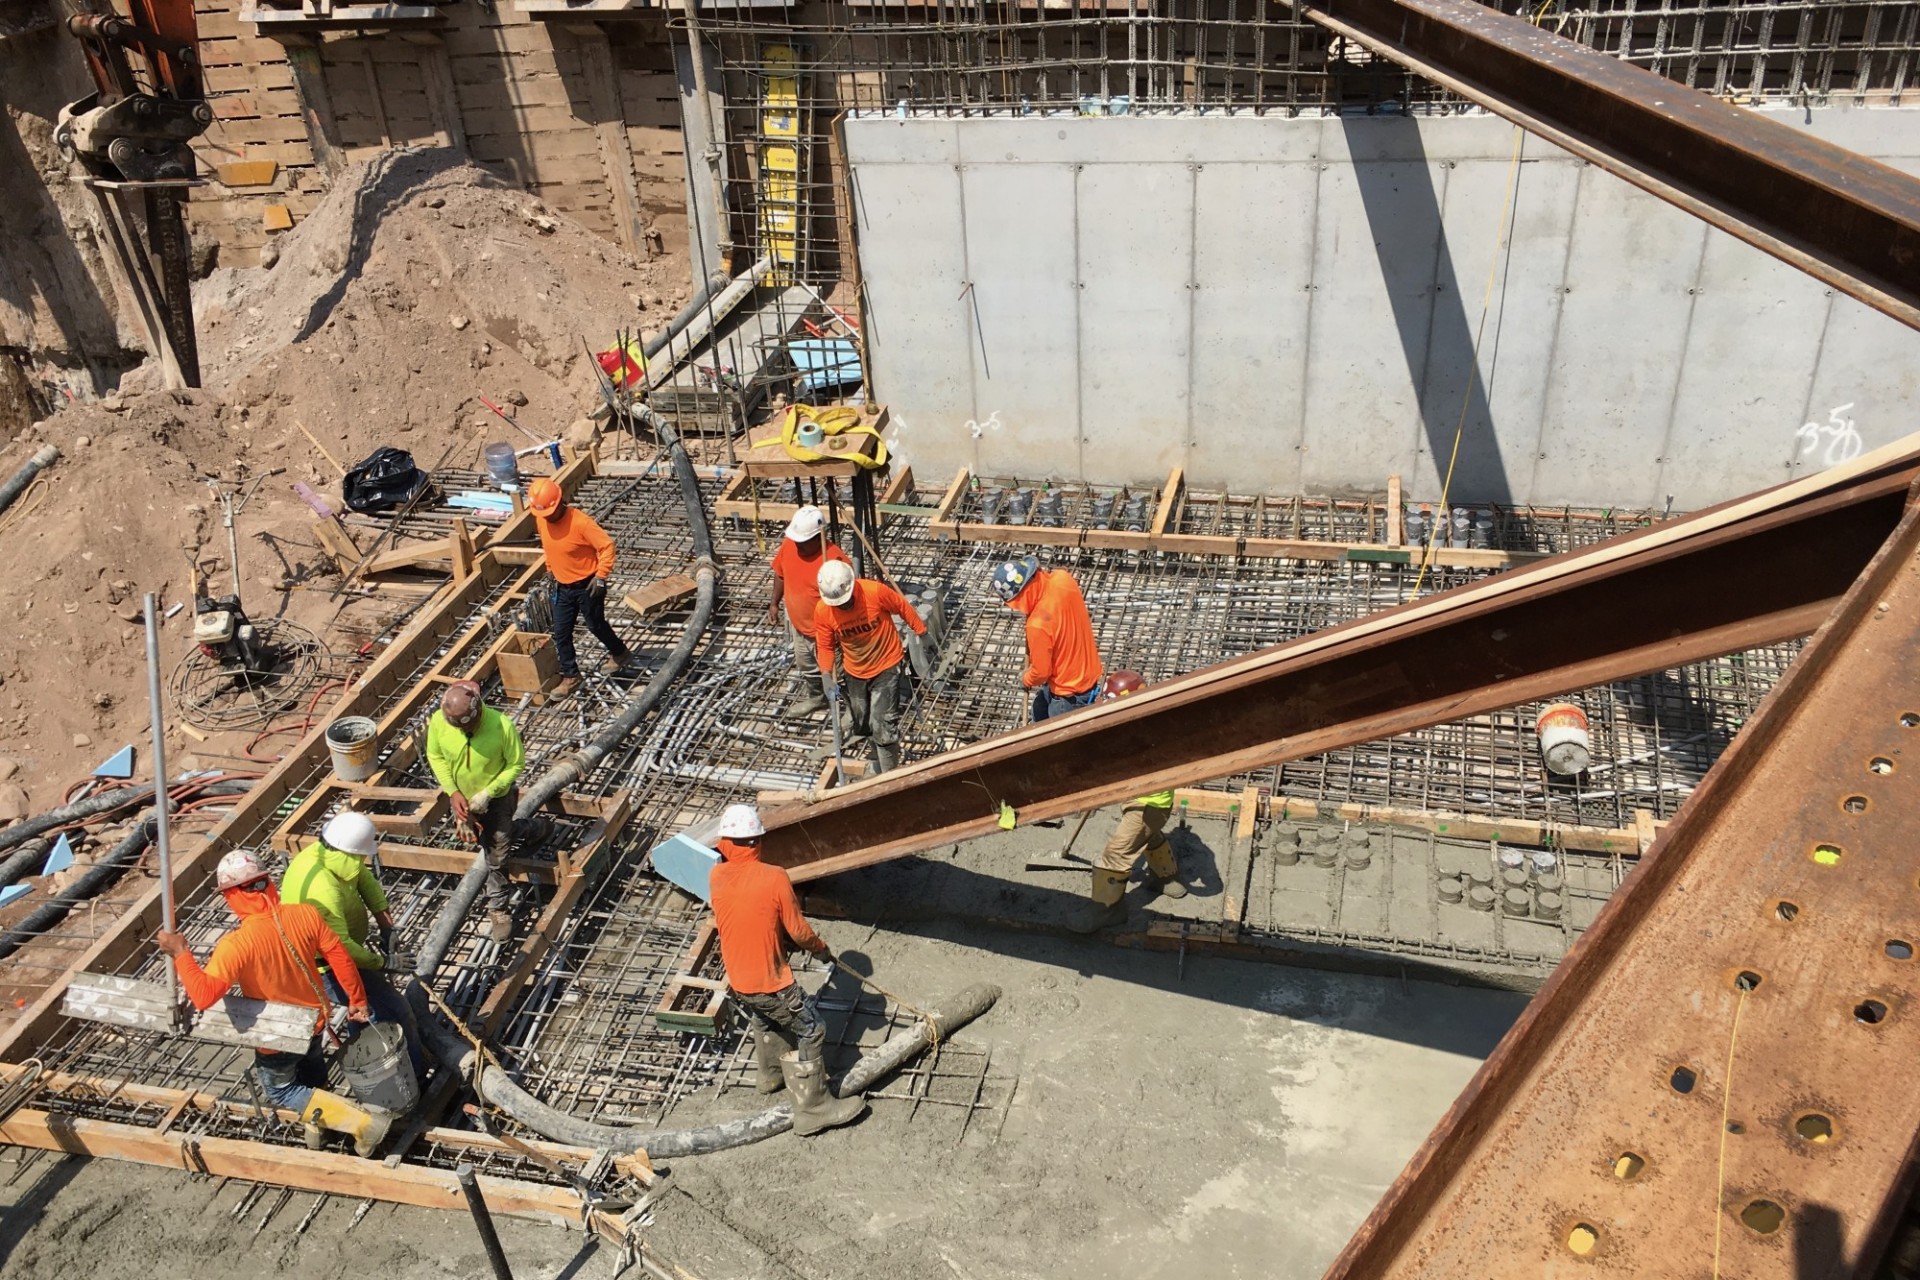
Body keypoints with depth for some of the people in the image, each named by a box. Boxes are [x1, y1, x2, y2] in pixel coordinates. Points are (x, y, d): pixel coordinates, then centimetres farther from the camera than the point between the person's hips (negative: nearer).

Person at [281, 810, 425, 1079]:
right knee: (396, 1011, -7)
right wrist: (382, 963, -20)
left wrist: (385, 923, -10)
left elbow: (365, 878, -3)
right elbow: (341, 946, -34)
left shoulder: (320, 851, -11)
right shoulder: (324, 892, -38)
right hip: (326, 970, -10)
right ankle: (413, 1074, 8)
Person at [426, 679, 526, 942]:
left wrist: (487, 793, -26)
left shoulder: (502, 725, -34)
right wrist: (454, 793, -17)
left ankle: (499, 909, 26)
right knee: (478, 841, 29)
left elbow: (516, 764, -20)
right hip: (462, 797, 3)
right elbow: (435, 756, -8)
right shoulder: (439, 721, -26)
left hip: (497, 798, -2)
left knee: (497, 857, 9)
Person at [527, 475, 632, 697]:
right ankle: (570, 676, 21)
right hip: (562, 587, 6)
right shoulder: (541, 520, -6)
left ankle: (621, 654, 38)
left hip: (587, 585, -6)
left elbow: (606, 546, -23)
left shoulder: (580, 522, -28)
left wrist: (601, 577, -23)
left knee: (596, 625, 12)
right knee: (561, 633, 7)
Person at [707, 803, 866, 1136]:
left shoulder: (717, 877, -7)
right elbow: (798, 930, -15)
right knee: (809, 1033, 10)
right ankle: (813, 1109, 13)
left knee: (764, 1023, 32)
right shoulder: (774, 878, -23)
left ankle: (772, 1074, 54)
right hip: (770, 982, -6)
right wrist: (821, 949, 5)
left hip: (736, 980, 7)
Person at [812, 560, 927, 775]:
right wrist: (827, 677, -21)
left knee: (883, 725, -7)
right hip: (855, 671, 4)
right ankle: (879, 761, 47)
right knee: (862, 722, 20)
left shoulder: (875, 591, -28)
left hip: (886, 666, -4)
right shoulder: (822, 611, -20)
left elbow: (902, 607, -10)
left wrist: (921, 632, 0)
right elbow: (825, 646, -7)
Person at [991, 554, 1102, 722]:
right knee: (1041, 709, 33)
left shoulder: (1038, 624, -37)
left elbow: (1041, 671, -20)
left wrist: (1026, 680, -1)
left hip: (1069, 692, -9)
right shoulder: (1062, 578, -18)